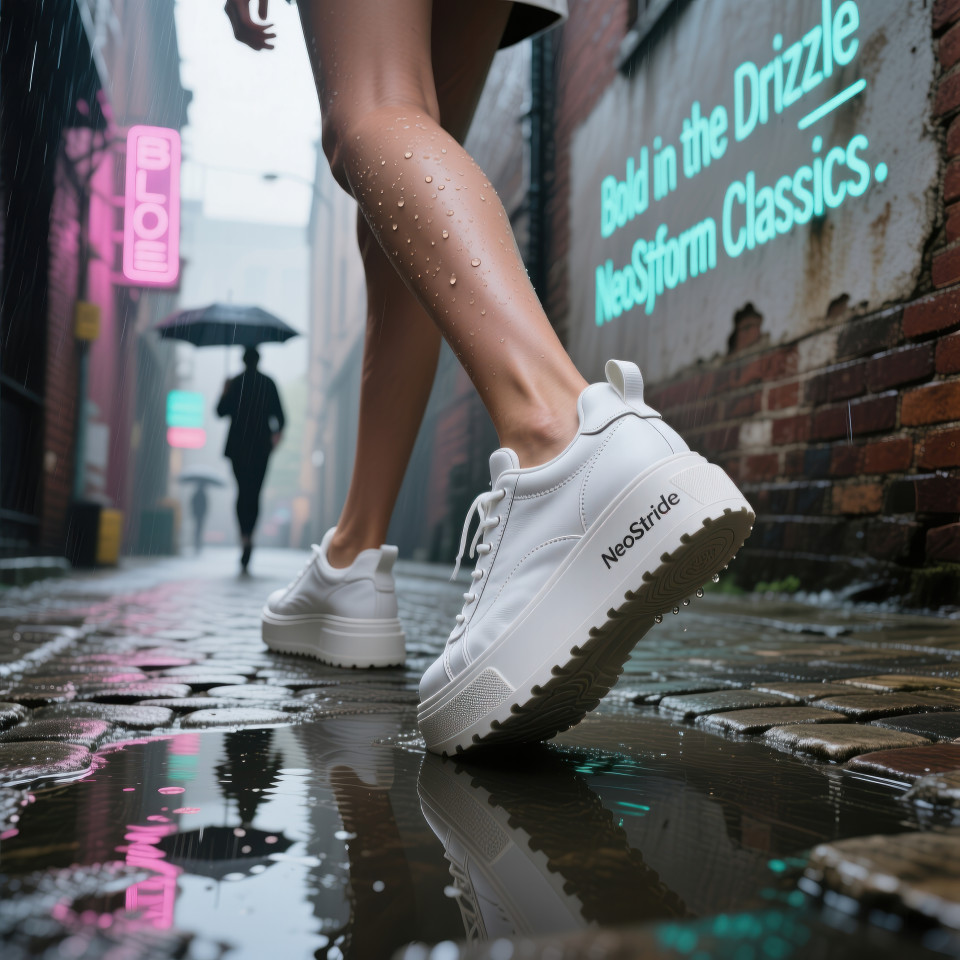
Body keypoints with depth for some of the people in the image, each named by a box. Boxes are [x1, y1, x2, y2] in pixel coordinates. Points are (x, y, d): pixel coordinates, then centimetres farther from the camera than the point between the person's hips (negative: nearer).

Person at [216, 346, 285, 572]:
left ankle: (245, 535, -16)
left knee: (243, 491, 3)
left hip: (237, 446, 0)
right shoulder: (268, 383, 2)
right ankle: (248, 536, 4)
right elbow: (279, 415, 1)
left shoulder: (234, 383, -2)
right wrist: (277, 433, 17)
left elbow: (221, 412, 0)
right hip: (261, 447, 1)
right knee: (254, 494, 7)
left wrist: (225, 393, 15)